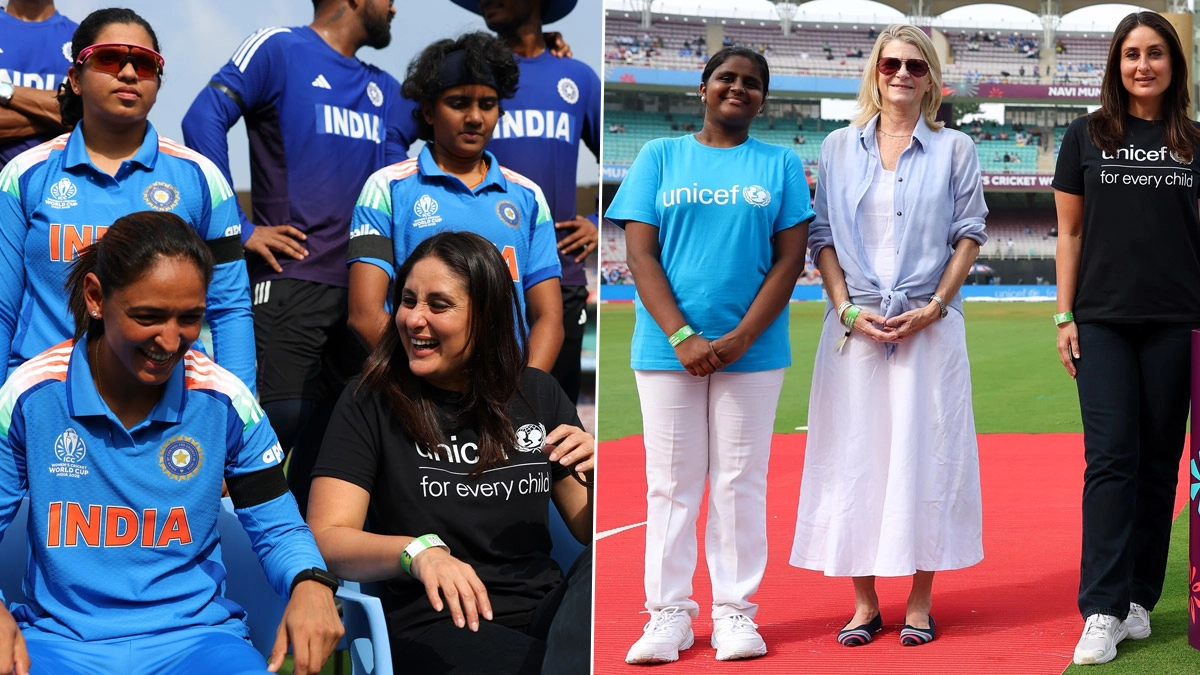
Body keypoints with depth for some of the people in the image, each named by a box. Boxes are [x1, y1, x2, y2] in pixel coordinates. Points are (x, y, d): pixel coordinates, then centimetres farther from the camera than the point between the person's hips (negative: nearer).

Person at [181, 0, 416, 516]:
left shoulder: (384, 91, 18)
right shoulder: (279, 50, -3)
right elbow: (204, 120, -13)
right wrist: (238, 229, -15)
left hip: (360, 287, 7)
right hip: (291, 277, -7)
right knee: (280, 418, -14)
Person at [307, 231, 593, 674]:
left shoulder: (538, 395, 13)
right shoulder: (371, 402, 2)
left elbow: (589, 529, 16)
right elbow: (327, 541, -8)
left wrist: (598, 479, -7)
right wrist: (418, 551, -28)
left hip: (545, 609, 5)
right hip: (437, 626, -4)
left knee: (599, 566, -32)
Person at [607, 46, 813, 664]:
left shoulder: (781, 165, 8)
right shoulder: (660, 157, 7)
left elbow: (790, 258, 2)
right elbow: (640, 252, 1)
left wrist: (739, 340, -10)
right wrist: (681, 337, -11)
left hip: (752, 352, 0)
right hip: (667, 350, 0)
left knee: (741, 483, 3)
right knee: (671, 482, 2)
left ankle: (735, 611, 9)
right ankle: (669, 613, 7)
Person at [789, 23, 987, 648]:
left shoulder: (954, 149, 6)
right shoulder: (838, 148, 9)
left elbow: (969, 235, 4)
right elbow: (822, 237, 8)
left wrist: (932, 308, -8)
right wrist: (849, 310, -5)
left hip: (929, 327, -1)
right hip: (856, 326, 1)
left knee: (925, 454, -2)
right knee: (854, 456, 0)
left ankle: (920, 601, 6)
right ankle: (864, 603, 7)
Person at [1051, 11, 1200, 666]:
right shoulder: (1087, 137, 6)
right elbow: (1069, 234, 7)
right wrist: (1064, 318, 1)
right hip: (1103, 321, -1)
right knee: (1110, 458, -8)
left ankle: (1138, 598, 14)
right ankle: (1102, 611, -11)